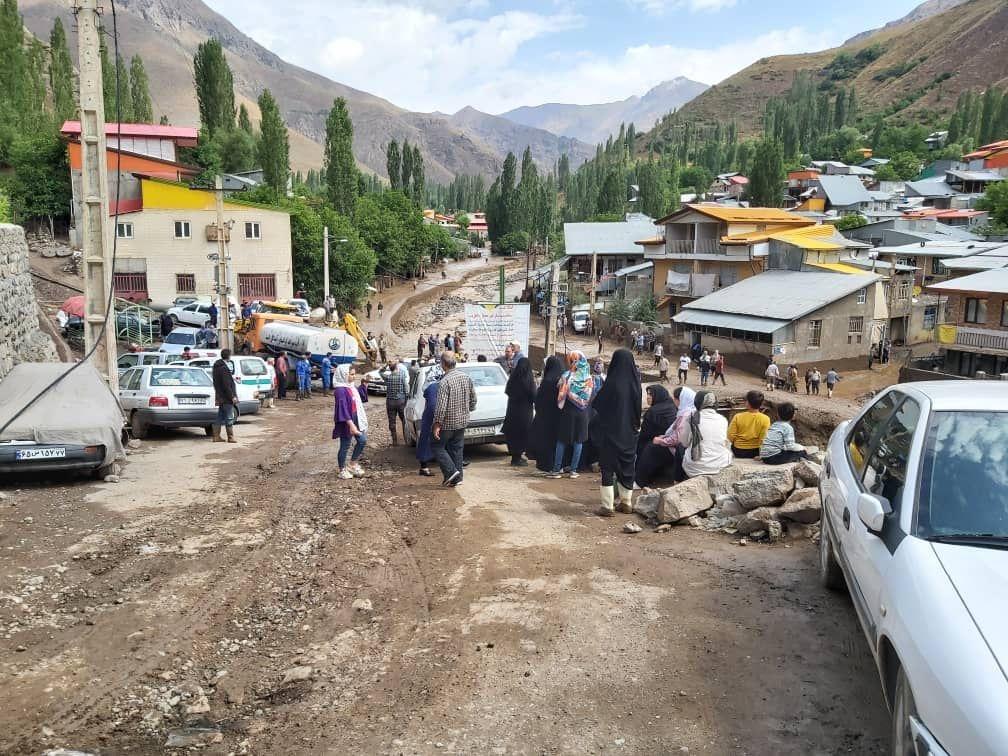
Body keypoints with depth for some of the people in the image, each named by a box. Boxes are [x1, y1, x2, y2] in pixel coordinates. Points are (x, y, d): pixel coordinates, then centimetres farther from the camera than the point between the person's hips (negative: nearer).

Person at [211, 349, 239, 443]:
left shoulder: (216, 367, 12)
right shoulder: (224, 368, -19)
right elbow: (226, 385, -22)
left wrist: (232, 378, 30)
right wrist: (232, 396, -20)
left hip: (220, 397, 10)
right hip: (226, 397, -10)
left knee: (220, 417, 14)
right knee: (229, 418, -3)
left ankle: (216, 436, 17)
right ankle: (230, 437, 1)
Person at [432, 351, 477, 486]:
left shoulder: (445, 381, -20)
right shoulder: (466, 378, 2)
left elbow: (441, 405, -24)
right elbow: (473, 399, 11)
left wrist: (437, 424, -19)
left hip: (447, 423, -7)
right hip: (462, 421, 7)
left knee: (438, 447, 8)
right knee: (457, 449, 15)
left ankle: (451, 471, -3)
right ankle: (457, 477, 17)